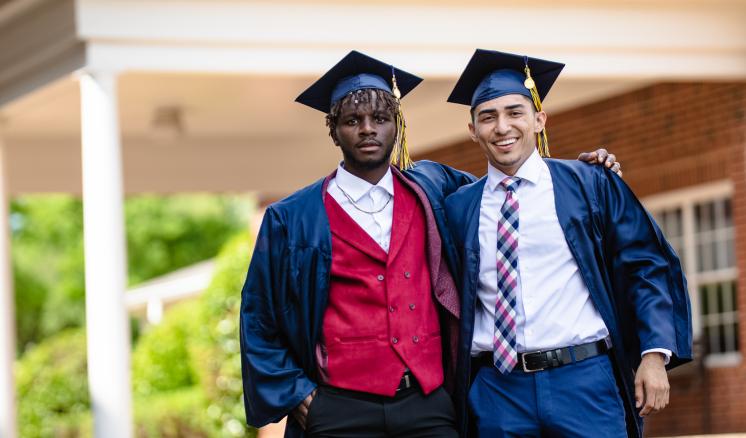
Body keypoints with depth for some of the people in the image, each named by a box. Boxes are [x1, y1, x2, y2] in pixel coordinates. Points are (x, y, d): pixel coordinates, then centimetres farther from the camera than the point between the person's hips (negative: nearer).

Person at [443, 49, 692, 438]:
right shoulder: (458, 208, 9)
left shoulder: (589, 186, 5)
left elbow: (645, 266, 3)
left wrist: (655, 354, -7)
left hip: (585, 383, -1)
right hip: (496, 389, 2)